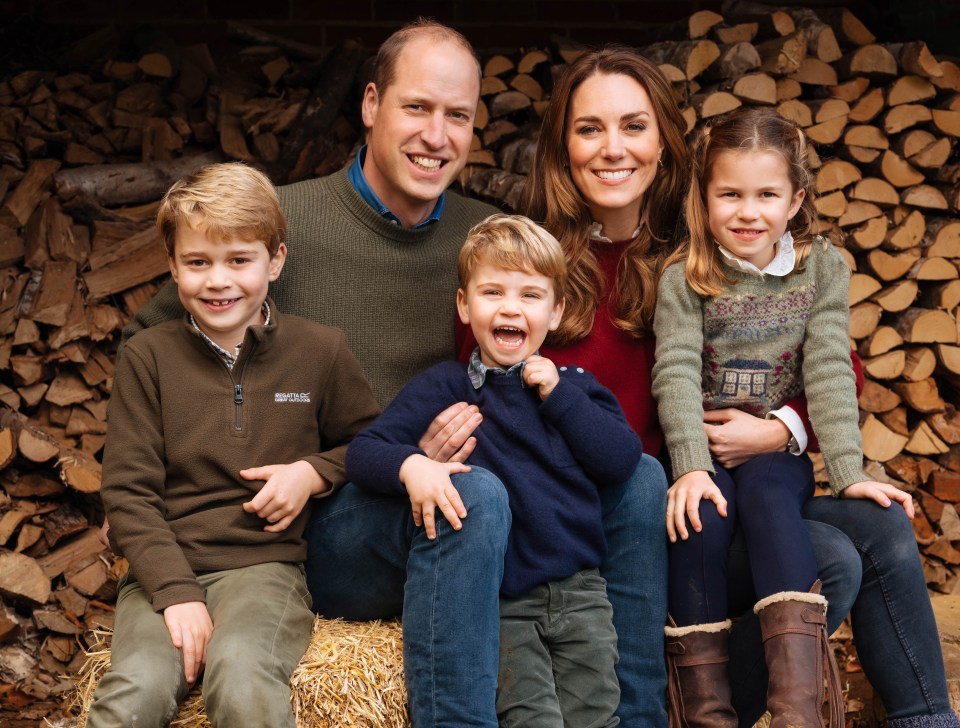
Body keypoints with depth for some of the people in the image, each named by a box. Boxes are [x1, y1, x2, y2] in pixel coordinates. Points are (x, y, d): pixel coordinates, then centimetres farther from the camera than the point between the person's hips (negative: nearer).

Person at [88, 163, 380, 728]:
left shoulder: (320, 351, 8)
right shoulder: (149, 356, 6)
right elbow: (128, 492, 3)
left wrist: (316, 471, -1)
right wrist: (177, 593, -10)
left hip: (266, 560, 0)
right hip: (166, 568, 1)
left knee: (241, 677, -33)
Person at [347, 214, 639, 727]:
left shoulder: (573, 386, 14)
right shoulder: (445, 387, 6)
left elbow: (623, 460, 0)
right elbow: (362, 452, -3)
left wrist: (560, 396, -4)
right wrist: (410, 465, -24)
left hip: (579, 590, 3)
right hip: (498, 602, -2)